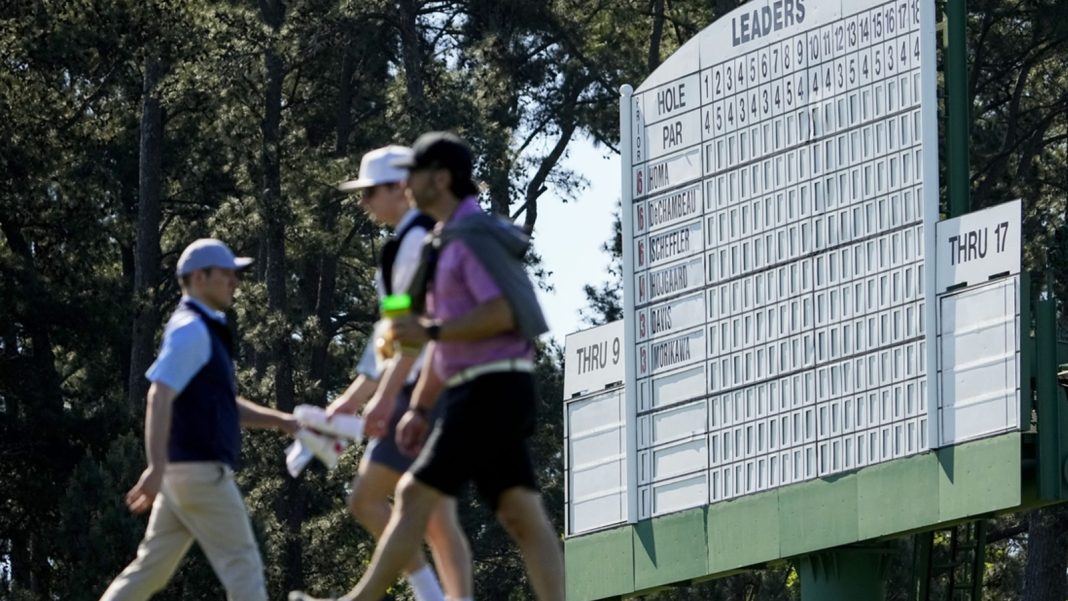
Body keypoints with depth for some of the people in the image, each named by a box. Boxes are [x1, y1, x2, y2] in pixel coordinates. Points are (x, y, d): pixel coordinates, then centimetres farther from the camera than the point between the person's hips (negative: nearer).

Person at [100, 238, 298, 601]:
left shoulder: (205, 331, 21)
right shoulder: (190, 330, -11)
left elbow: (226, 406, 27)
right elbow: (159, 398, -21)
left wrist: (281, 421, 17)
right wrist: (157, 468, -30)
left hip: (183, 473, 10)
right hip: (200, 471, -10)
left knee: (152, 568, 8)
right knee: (242, 566, -7)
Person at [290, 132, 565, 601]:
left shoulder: (474, 235, -10)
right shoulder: (448, 243, 22)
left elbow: (503, 313, -22)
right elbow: (449, 339, 25)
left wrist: (430, 331, -16)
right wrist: (419, 408, 21)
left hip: (490, 391, -10)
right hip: (478, 393, 10)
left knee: (416, 495, -6)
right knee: (523, 518, 1)